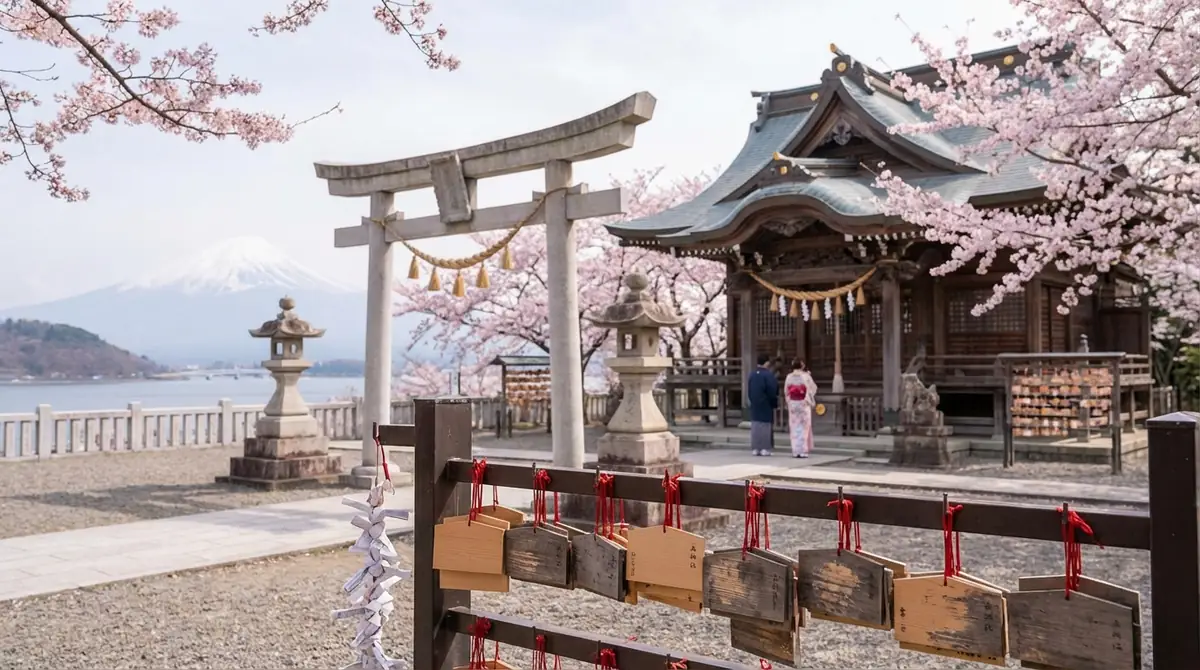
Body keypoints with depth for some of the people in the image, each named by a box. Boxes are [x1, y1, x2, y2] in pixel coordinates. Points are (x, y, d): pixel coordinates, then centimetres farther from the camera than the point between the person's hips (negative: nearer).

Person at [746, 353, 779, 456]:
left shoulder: (752, 375, 5)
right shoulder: (768, 375, -13)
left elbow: (748, 391, 10)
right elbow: (773, 391, -13)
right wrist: (775, 402, -2)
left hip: (754, 405, 6)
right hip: (766, 405, -6)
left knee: (755, 425, 8)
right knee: (766, 426, -1)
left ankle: (755, 449, 8)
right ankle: (765, 449, -2)